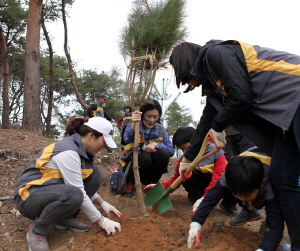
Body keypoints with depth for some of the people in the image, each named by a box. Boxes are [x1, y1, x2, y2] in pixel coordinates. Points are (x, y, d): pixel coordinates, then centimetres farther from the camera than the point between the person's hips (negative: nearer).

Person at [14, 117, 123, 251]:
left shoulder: (79, 148, 2)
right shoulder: (68, 151, -25)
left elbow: (85, 186, 14)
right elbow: (78, 193, -24)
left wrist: (103, 203, 6)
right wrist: (102, 221, -16)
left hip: (53, 191, 9)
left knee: (95, 174, -3)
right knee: (72, 195, -38)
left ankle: (65, 219, 3)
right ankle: (37, 229, -11)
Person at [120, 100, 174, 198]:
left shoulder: (160, 130, 4)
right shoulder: (133, 126, -7)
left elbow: (171, 151, -6)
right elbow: (127, 139, -32)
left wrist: (156, 144, -23)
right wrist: (133, 125, -52)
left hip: (151, 168, 3)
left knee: (163, 153, -24)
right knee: (144, 157, -33)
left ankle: (150, 184, -3)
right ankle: (130, 183, -5)